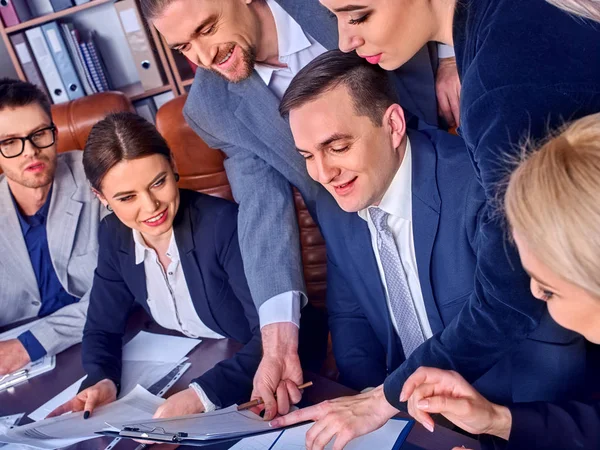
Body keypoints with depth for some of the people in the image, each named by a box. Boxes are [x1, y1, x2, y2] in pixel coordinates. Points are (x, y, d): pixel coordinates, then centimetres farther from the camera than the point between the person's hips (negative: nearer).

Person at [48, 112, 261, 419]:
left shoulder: (223, 223, -22)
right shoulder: (114, 235, -5)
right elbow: (102, 328, 4)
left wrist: (203, 394, -36)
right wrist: (101, 381, -16)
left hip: (253, 387, -4)